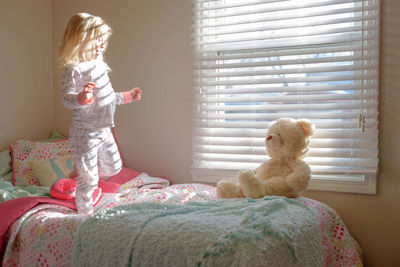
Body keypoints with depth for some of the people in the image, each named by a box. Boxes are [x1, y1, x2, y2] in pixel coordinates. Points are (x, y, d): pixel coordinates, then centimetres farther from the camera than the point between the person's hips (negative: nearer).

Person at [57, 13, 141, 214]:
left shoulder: (98, 64, 10)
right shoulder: (73, 69, -17)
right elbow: (66, 99, -23)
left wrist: (127, 96, 29)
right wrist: (81, 98, -43)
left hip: (104, 129, 8)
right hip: (85, 132, -8)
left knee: (113, 167, 21)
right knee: (88, 179, 1)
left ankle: (87, 174, 44)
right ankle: (85, 215, 18)